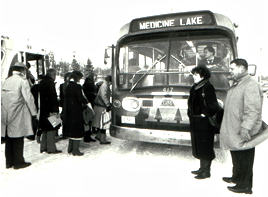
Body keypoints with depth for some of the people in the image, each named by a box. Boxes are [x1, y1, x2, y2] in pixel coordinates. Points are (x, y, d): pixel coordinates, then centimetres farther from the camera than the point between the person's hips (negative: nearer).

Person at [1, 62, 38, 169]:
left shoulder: (6, 81, 11)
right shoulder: (23, 81, -9)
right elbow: (28, 98, -13)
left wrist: (4, 113, 18)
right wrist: (34, 113, -6)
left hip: (6, 115, 6)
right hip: (18, 116, -6)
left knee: (9, 139, 14)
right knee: (18, 139, 4)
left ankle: (9, 162, 24)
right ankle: (18, 162, 13)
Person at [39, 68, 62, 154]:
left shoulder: (42, 82, 14)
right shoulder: (50, 82, -13)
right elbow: (53, 98, -18)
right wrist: (55, 110, -18)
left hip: (43, 109, 9)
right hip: (50, 110, -9)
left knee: (45, 129, 16)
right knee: (51, 128, -2)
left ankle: (43, 147, 23)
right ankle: (51, 148, 3)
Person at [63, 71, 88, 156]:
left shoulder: (68, 86, 7)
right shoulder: (77, 86, -16)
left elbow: (66, 99, 10)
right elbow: (81, 98, -19)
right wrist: (86, 102, -2)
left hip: (69, 111, 8)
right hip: (76, 111, -8)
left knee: (71, 129, 18)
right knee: (78, 130, 3)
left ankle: (70, 148, 28)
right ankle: (75, 150, 8)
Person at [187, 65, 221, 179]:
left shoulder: (207, 87, -15)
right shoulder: (196, 87, 12)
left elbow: (213, 105, -21)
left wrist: (205, 114, -15)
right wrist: (191, 113, 10)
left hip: (204, 123, -9)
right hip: (196, 122, 9)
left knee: (205, 147, 2)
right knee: (198, 146, 17)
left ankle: (206, 172, 16)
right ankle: (202, 168, 32)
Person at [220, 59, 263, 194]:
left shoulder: (251, 86, -19)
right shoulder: (236, 85, 13)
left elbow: (253, 110, -27)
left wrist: (246, 128, -31)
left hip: (243, 134, -10)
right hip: (233, 132, 10)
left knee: (244, 159, 6)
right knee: (236, 158, 24)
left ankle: (245, 186, 21)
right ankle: (236, 177, 41)